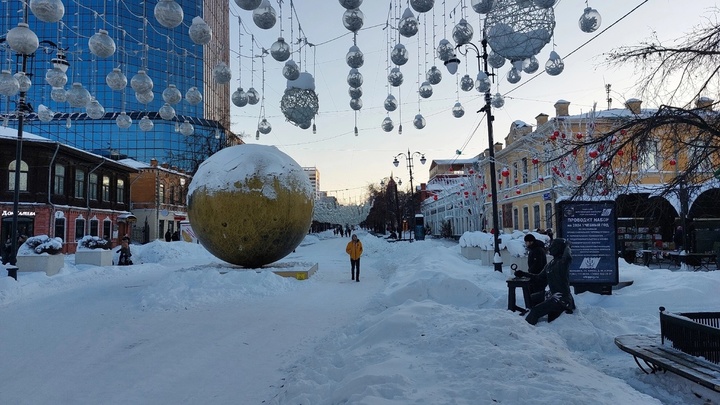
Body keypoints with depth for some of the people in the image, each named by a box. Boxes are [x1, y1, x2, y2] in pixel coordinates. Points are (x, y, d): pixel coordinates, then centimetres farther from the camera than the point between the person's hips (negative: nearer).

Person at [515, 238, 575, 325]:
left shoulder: (563, 263, -16)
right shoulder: (550, 264, 10)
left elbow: (568, 256, -41)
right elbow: (540, 276, 21)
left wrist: (567, 245, -20)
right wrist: (523, 274, 18)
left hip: (561, 298, -9)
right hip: (551, 294, 9)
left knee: (536, 311, -19)